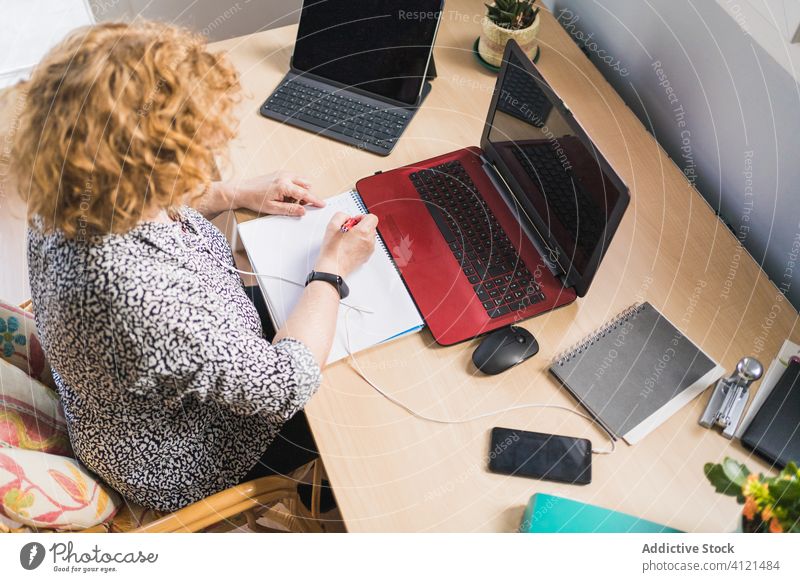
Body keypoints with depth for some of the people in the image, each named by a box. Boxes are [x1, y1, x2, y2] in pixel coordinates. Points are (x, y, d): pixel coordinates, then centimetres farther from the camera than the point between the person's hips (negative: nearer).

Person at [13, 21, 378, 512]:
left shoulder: (73, 203, -20)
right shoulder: (144, 299, -47)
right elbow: (284, 387, -34)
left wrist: (235, 195, -4)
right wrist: (333, 269, -22)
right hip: (183, 464, -7)